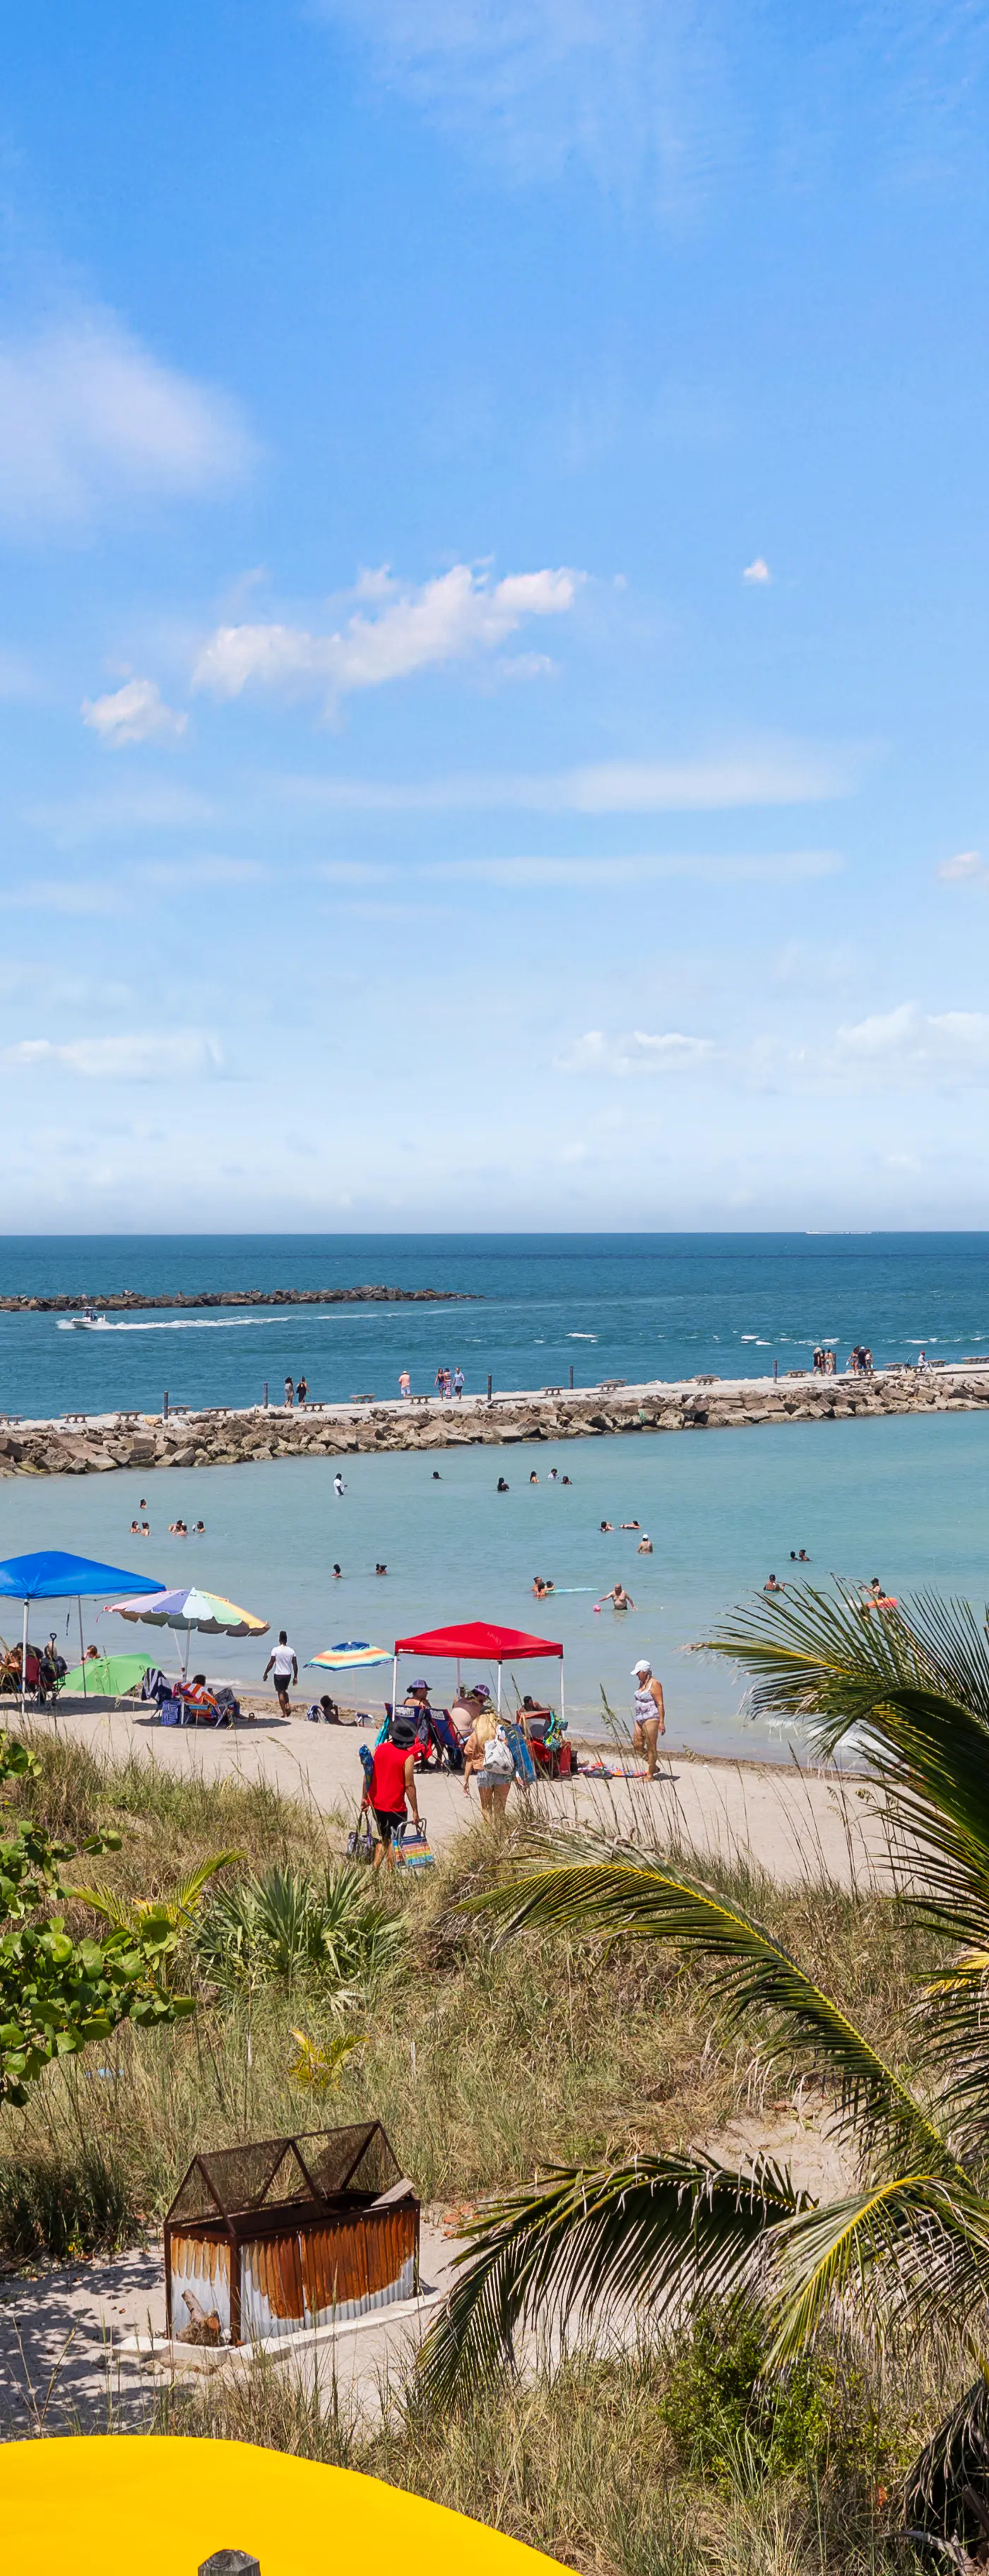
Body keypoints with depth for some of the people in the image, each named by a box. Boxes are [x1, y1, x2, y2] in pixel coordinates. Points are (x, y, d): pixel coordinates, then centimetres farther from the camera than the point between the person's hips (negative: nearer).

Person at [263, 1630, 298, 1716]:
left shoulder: (275, 1650, -11)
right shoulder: (291, 1651, -1)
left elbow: (271, 1663, -10)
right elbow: (295, 1665, 2)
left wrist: (265, 1674, 1)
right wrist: (295, 1677, 11)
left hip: (278, 1674, -4)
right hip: (288, 1674, 4)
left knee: (280, 1693, 4)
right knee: (284, 1691, 25)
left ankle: (285, 1714, 2)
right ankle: (288, 1706, 3)